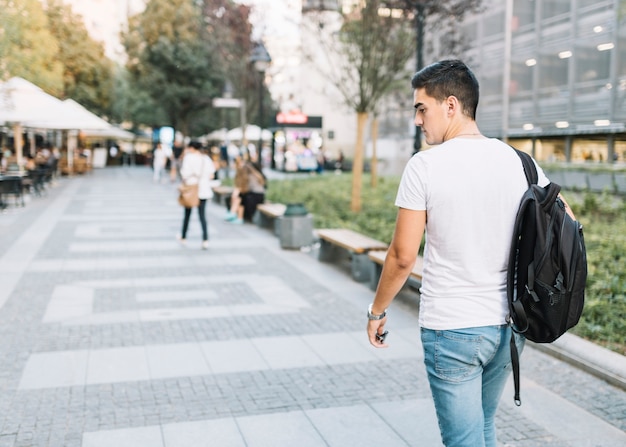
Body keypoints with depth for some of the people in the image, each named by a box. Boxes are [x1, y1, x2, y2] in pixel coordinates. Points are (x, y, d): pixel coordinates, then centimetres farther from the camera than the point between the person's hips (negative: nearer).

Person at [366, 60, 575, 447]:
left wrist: (377, 311, 3)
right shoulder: (519, 162, 1)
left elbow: (403, 257, -12)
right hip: (509, 326, 6)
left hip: (450, 329, -5)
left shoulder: (425, 166, -13)